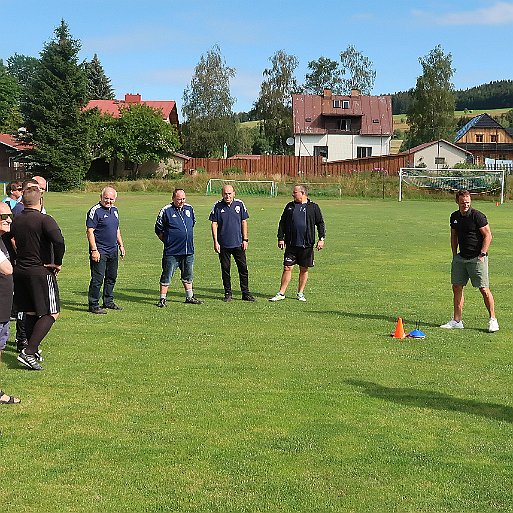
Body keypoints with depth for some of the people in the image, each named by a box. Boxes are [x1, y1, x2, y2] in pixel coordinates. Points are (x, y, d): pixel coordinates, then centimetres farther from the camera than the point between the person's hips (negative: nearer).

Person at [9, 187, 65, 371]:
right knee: (51, 314, 0)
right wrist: (58, 263, -15)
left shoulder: (15, 220, 5)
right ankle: (29, 352, -11)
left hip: (20, 271, 7)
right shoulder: (45, 220, -14)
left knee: (30, 313, 16)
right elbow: (59, 241, -28)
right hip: (41, 272, -7)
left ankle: (33, 351, 21)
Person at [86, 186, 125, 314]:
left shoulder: (114, 210, 13)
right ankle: (93, 305, 1)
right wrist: (94, 250, -20)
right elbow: (90, 231, -15)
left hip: (113, 251, 8)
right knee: (97, 279, -6)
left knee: (112, 277, 15)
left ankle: (108, 302, 28)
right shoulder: (95, 211, -11)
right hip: (99, 252, -8)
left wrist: (121, 245, 20)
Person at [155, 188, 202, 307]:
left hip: (188, 250, 5)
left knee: (188, 275, 16)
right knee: (167, 275, -1)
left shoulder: (189, 209, 8)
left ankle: (190, 297, 27)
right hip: (172, 252, -5)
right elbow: (158, 230, 2)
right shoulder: (166, 211, -6)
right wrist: (167, 241, 0)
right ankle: (162, 299, 6)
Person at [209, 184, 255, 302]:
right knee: (225, 269, 6)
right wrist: (215, 242, -5)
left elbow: (244, 222, 8)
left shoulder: (240, 204, 2)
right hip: (223, 244, -1)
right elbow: (214, 224, 0)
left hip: (238, 243, 1)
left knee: (243, 268, 3)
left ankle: (246, 293, 11)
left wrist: (245, 239, 4)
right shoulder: (218, 206, -2)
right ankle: (228, 293, 16)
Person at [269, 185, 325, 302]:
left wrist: (321, 239, -3)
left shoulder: (313, 207, 4)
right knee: (287, 268, -1)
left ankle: (300, 293, 18)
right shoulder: (290, 206, 10)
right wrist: (280, 238, 6)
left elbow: (320, 224, 6)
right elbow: (282, 223, 13)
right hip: (291, 244, 1)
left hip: (307, 245, -1)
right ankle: (281, 293, 4)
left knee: (304, 269, 6)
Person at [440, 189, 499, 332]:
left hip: (477, 258, -6)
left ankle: (493, 319, 6)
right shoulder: (454, 217, 8)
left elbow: (488, 236, -9)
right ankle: (456, 321, 13)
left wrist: (482, 255, -14)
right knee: (457, 287, 5)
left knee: (484, 289, -6)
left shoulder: (477, 216, -12)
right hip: (461, 258, 6)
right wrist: (454, 255, 13)